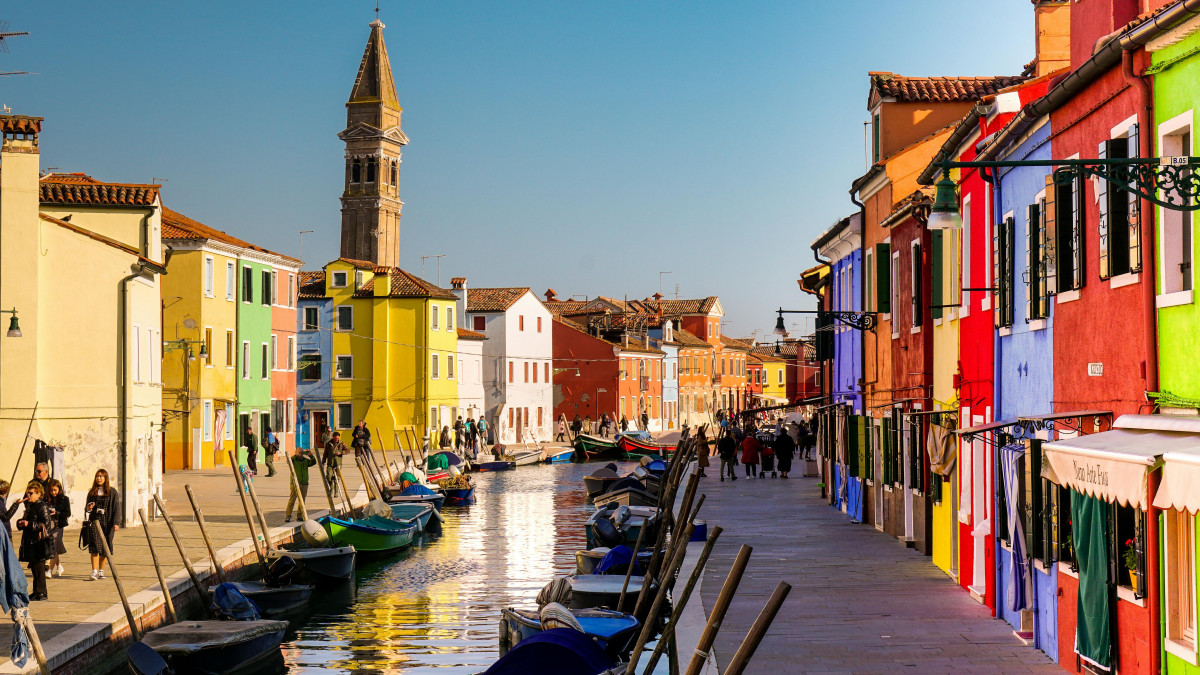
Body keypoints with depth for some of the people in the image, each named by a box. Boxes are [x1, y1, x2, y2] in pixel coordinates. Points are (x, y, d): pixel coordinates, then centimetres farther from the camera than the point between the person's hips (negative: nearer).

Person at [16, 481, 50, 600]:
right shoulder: (29, 506, 16)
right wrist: (20, 523, 2)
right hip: (29, 541, 9)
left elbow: (46, 524, -17)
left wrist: (29, 524, -21)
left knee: (39, 567, -7)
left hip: (39, 542, -9)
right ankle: (37, 591, 20)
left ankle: (41, 592, -4)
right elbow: (25, 521, 26)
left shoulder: (42, 506, -11)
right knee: (33, 567, 13)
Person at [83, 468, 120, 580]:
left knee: (105, 547, 3)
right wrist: (88, 508, -5)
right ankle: (94, 571, -16)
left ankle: (101, 570, 16)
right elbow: (87, 507, 20)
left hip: (107, 523, -1)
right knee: (95, 546, -12)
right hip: (94, 521, 1)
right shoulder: (92, 492, 11)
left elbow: (116, 508, 1)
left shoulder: (112, 492, 4)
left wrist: (116, 523, -7)